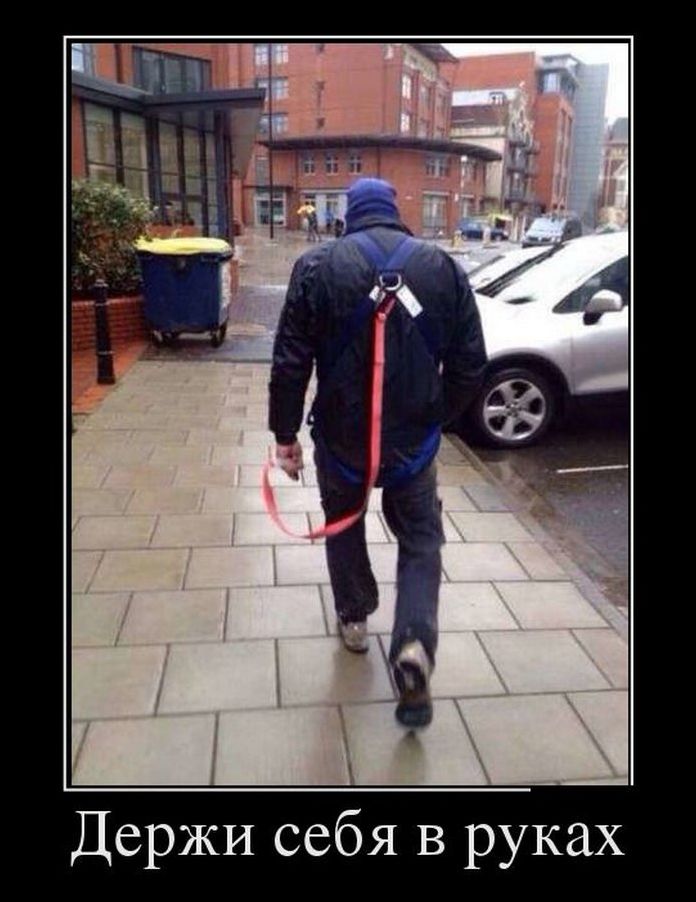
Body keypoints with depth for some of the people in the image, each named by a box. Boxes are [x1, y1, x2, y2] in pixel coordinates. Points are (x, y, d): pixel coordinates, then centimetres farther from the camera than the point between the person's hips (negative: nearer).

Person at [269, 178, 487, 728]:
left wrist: (285, 435, 2)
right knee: (421, 542, 16)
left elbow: (290, 363, -8)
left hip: (341, 436, 0)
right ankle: (415, 644, -2)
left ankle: (354, 619, 40)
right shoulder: (444, 267, -1)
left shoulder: (318, 266, -6)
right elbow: (470, 365, 0)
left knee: (344, 524, 25)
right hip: (413, 439, 1)